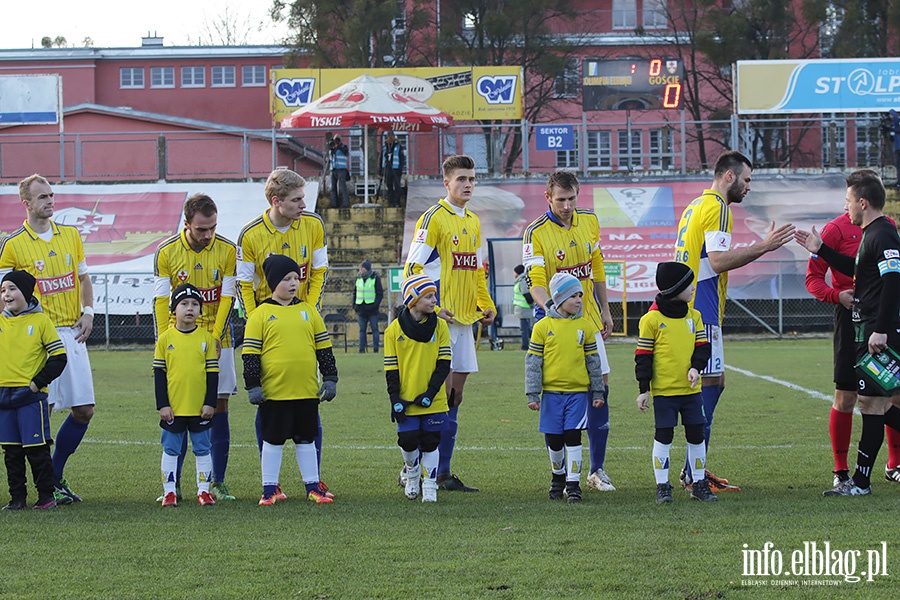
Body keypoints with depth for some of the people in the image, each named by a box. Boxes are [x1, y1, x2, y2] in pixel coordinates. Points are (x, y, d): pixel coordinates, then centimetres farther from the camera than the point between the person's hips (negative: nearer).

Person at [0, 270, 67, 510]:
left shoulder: (40, 321, -4)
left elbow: (58, 357, -4)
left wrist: (37, 382, -8)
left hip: (30, 394, -4)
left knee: (37, 449, -3)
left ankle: (46, 495, 5)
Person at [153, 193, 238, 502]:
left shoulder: (227, 250, -3)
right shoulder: (166, 252, -4)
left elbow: (227, 298, -2)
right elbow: (161, 301, -1)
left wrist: (216, 338, -10)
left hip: (217, 339, 1)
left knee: (219, 409, 0)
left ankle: (218, 483, 5)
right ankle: (173, 484, 1)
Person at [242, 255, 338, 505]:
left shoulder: (308, 311, 9)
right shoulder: (261, 315, -2)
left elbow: (324, 348, 14)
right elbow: (250, 353, -2)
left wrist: (330, 379, 9)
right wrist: (253, 386, -7)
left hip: (307, 391, 3)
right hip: (274, 391, -3)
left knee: (306, 439, 11)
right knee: (273, 440, 5)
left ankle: (313, 487, 18)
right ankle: (270, 489, 12)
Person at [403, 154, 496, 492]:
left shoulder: (473, 223, 17)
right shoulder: (434, 218, -8)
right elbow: (412, 269, -12)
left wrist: (487, 305, 13)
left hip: (464, 320, 8)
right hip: (439, 319, -8)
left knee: (454, 397, 7)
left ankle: (443, 473, 10)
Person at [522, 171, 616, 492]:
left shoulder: (590, 221, 6)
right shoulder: (535, 233, -11)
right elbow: (535, 281, -17)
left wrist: (605, 311, 18)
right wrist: (549, 304, -37)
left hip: (588, 320, 5)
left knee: (599, 389, 3)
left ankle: (597, 470, 13)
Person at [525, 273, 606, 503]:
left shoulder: (585, 326, 3)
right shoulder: (543, 326, -2)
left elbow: (593, 361, 10)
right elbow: (533, 361, 1)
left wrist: (597, 391, 10)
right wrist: (532, 394, -3)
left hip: (578, 391, 0)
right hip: (551, 392, 0)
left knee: (573, 436, -6)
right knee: (554, 439, 6)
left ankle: (573, 484, -1)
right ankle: (558, 476, 29)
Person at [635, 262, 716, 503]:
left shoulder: (693, 316, 7)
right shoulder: (652, 319, -7)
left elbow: (702, 345, 10)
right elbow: (643, 356, -6)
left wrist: (696, 367, -10)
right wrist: (643, 389, -8)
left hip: (690, 389, 5)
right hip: (663, 390, -5)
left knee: (696, 435, 7)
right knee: (664, 437, 0)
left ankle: (699, 484, 18)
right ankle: (662, 486, 8)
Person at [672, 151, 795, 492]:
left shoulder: (695, 206, 20)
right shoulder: (717, 208, -11)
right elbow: (718, 260, -20)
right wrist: (763, 247, -17)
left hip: (687, 307, 10)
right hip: (702, 311, -10)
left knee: (711, 383, 14)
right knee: (710, 383, -9)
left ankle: (694, 471, 15)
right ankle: (695, 475, -11)